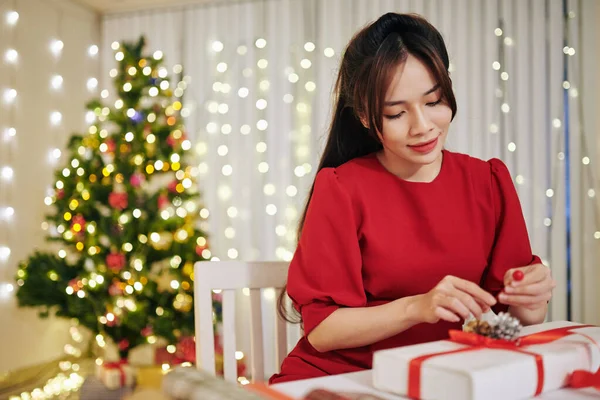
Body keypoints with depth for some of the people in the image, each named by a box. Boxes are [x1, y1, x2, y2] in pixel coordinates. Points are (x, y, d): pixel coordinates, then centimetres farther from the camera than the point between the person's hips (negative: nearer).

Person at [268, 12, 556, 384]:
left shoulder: (490, 182, 1)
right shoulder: (341, 189, -9)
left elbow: (518, 322, 4)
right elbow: (320, 331, -12)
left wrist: (530, 303, -18)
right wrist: (417, 307, -24)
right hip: (341, 376, -2)